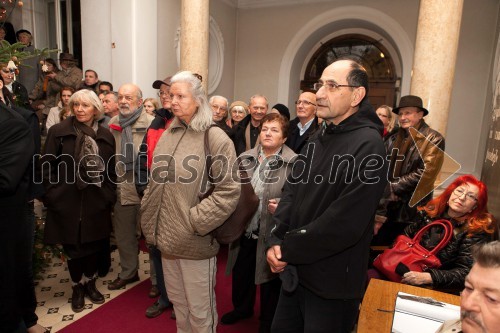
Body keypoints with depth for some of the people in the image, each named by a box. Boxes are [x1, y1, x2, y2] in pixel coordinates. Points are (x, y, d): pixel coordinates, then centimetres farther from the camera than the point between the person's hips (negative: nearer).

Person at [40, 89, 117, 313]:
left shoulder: (105, 136, 5)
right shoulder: (58, 131, -1)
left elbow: (111, 170, 9)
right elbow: (47, 166, -2)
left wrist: (109, 196, 3)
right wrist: (51, 195, -7)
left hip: (96, 202, 2)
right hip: (67, 202, -2)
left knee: (93, 246, 12)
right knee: (73, 248, 9)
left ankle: (90, 284, 33)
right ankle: (77, 288, 30)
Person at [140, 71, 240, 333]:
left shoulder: (215, 137, -11)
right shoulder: (168, 136, 8)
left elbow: (229, 190, -16)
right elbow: (155, 184, 15)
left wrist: (195, 222, -18)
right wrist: (150, 223, 9)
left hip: (195, 241, -6)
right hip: (167, 238, 6)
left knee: (200, 311, 10)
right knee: (178, 302, 22)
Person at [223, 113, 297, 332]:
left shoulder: (293, 163, -13)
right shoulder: (246, 158, 4)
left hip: (271, 232, -5)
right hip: (244, 229, 5)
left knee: (269, 278, 14)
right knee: (240, 272, 23)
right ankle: (242, 307, 52)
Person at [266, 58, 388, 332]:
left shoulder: (368, 146, -19)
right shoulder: (319, 138, 8)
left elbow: (344, 223, -25)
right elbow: (292, 190, 4)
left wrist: (288, 249, -15)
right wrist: (276, 241, -9)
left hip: (332, 283, -7)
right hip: (295, 272, 8)